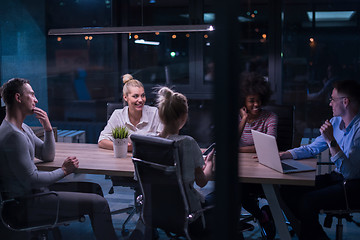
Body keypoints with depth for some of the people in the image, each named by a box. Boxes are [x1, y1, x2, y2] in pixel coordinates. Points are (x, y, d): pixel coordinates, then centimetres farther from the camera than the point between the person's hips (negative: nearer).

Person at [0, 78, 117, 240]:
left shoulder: (23, 129, 12)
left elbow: (48, 156, 16)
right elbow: (31, 180, -24)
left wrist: (47, 128, 1)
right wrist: (64, 171, -12)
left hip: (35, 190, 11)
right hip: (25, 204, -11)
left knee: (93, 188, 17)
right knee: (98, 203, -15)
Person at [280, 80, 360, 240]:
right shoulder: (335, 121, 7)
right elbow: (312, 148, 17)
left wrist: (331, 141, -31)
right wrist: (281, 155, 7)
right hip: (336, 177, 9)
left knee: (307, 201, -26)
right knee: (287, 190, -2)